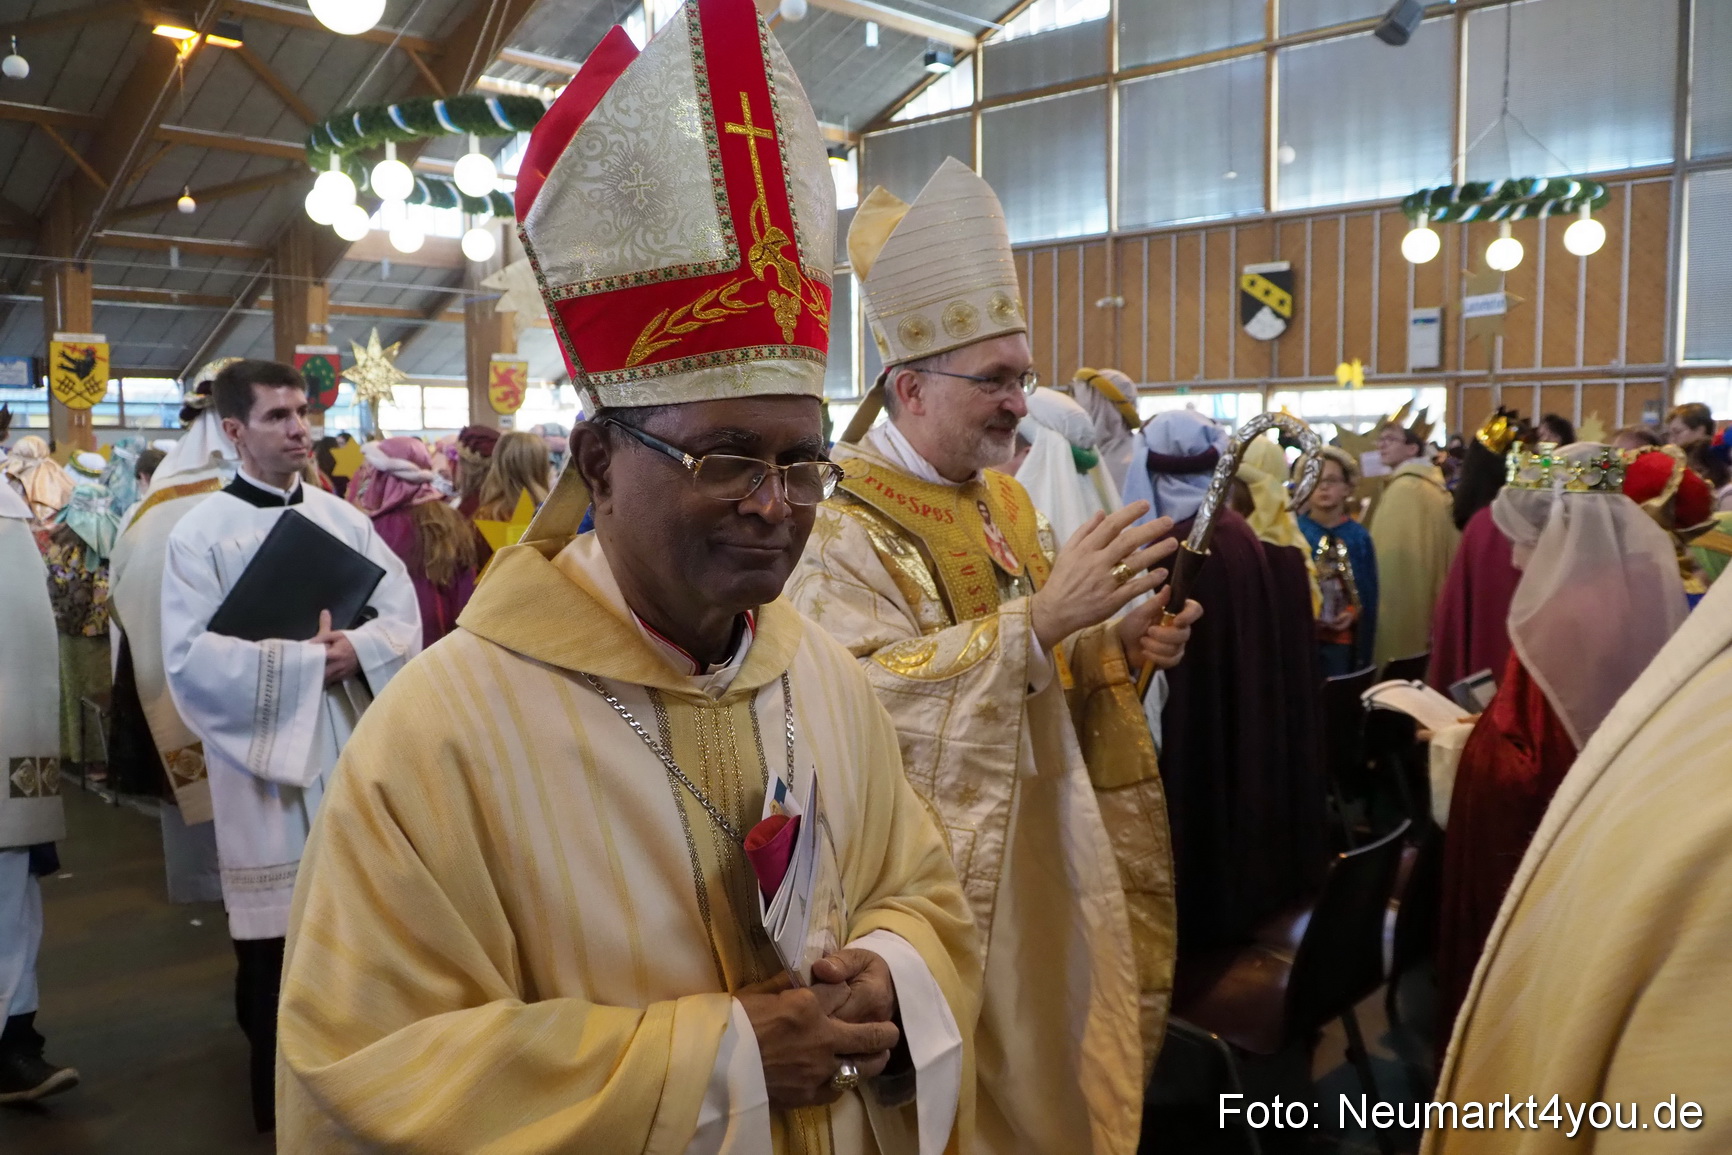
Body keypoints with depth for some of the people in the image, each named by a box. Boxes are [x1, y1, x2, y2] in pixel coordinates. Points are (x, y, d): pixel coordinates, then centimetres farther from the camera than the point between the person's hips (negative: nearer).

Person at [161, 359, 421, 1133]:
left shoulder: (342, 517, 7)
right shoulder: (201, 531, -5)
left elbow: (404, 613, 2)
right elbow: (189, 658, -14)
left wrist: (356, 650, -17)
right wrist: (305, 661, -17)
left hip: (353, 749, 4)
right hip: (265, 760, -3)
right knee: (276, 940, 6)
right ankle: (280, 1098, 25)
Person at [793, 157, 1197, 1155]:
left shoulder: (1004, 500, 7)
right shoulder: (841, 529, -18)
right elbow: (862, 700, -31)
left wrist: (1119, 643, -7)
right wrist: (1045, 614, -35)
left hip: (1048, 847, 7)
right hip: (944, 876, -7)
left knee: (1056, 1057, 20)